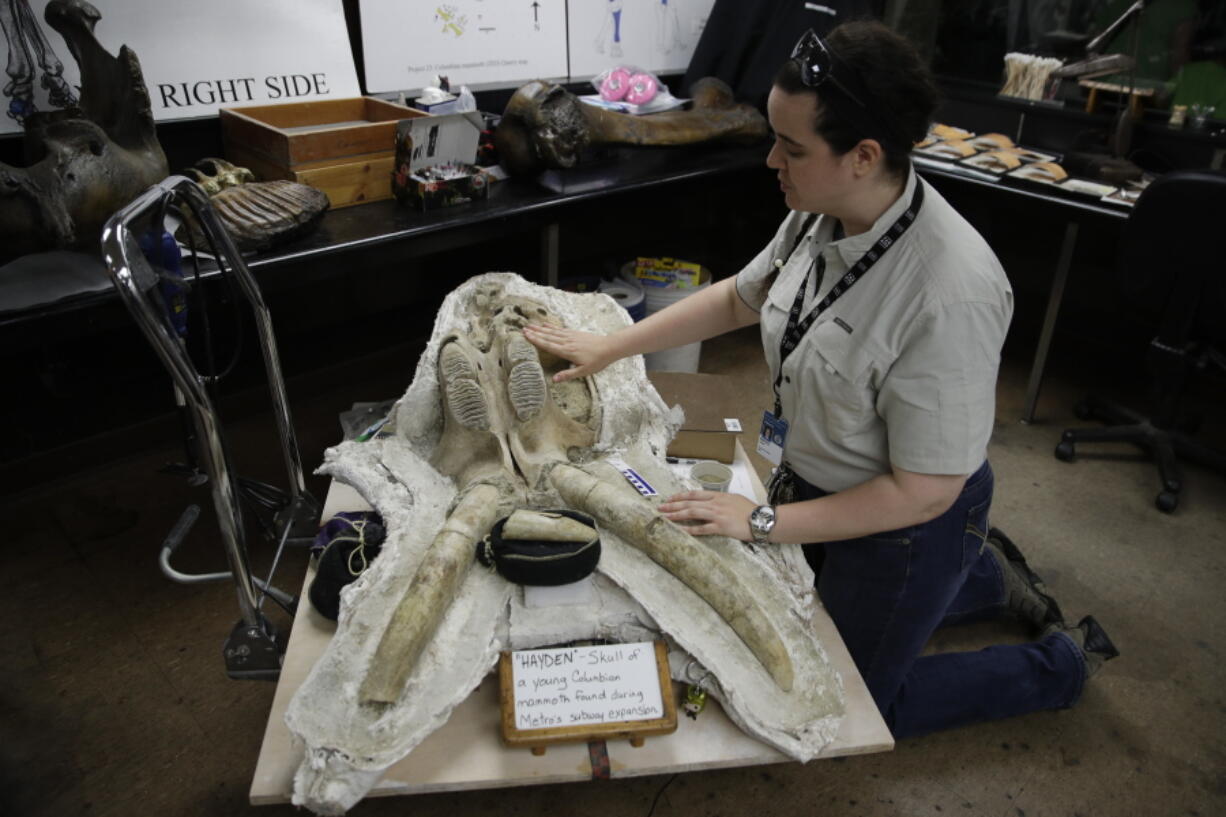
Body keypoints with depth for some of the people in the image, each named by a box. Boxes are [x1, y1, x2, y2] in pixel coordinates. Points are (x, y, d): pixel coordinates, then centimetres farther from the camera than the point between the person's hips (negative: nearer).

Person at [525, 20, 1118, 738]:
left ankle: (1062, 664, 31)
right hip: (813, 478, 7)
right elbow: (739, 297, 4)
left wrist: (762, 521, -23)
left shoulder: (952, 294, -36)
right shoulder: (821, 214, -15)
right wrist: (607, 348, 4)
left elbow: (922, 491, -28)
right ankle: (984, 573, 40)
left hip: (904, 520, -7)